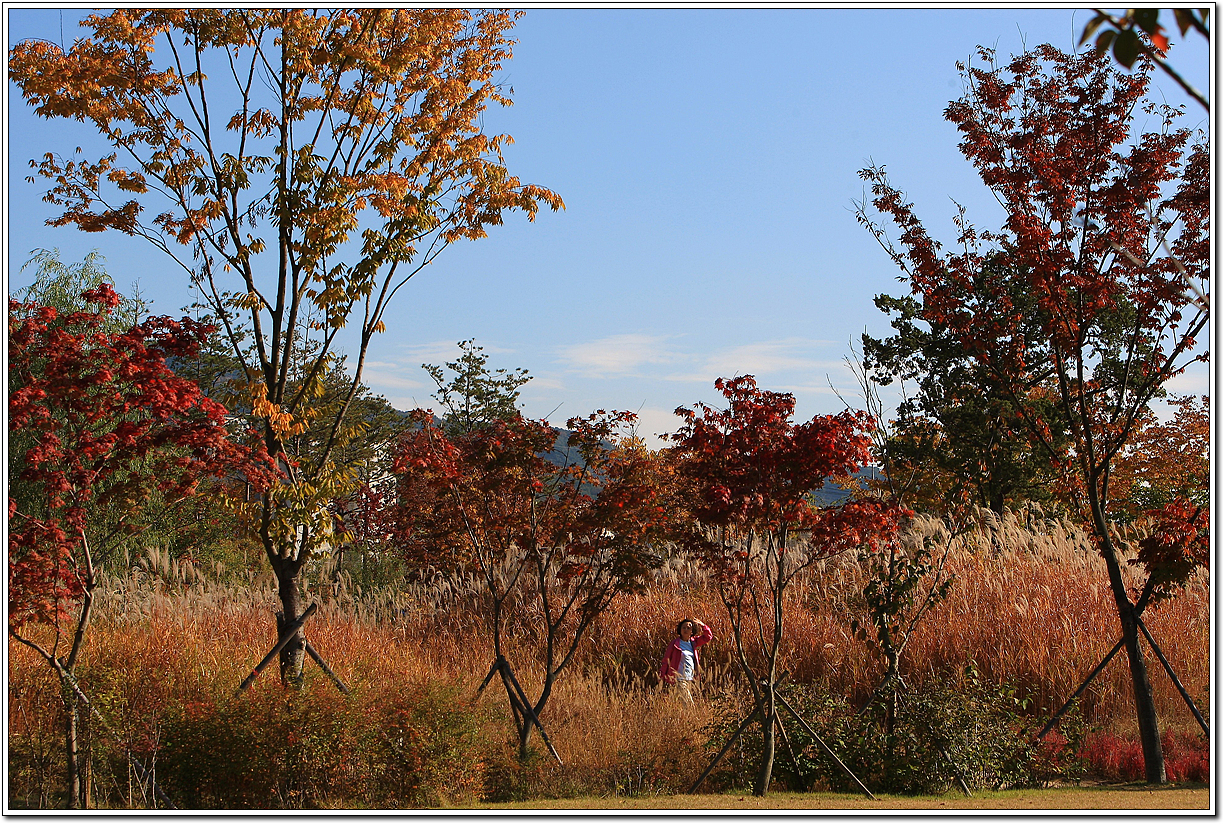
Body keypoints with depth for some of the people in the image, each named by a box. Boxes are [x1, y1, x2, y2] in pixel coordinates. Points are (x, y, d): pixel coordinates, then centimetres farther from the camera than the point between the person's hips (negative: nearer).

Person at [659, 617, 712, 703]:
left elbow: (708, 636, 17)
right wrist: (661, 677, -2)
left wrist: (701, 624, 3)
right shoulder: (675, 643, -4)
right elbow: (666, 660, -1)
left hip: (690, 680, 6)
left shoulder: (693, 642, 10)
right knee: (688, 703, -16)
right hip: (679, 679, -6)